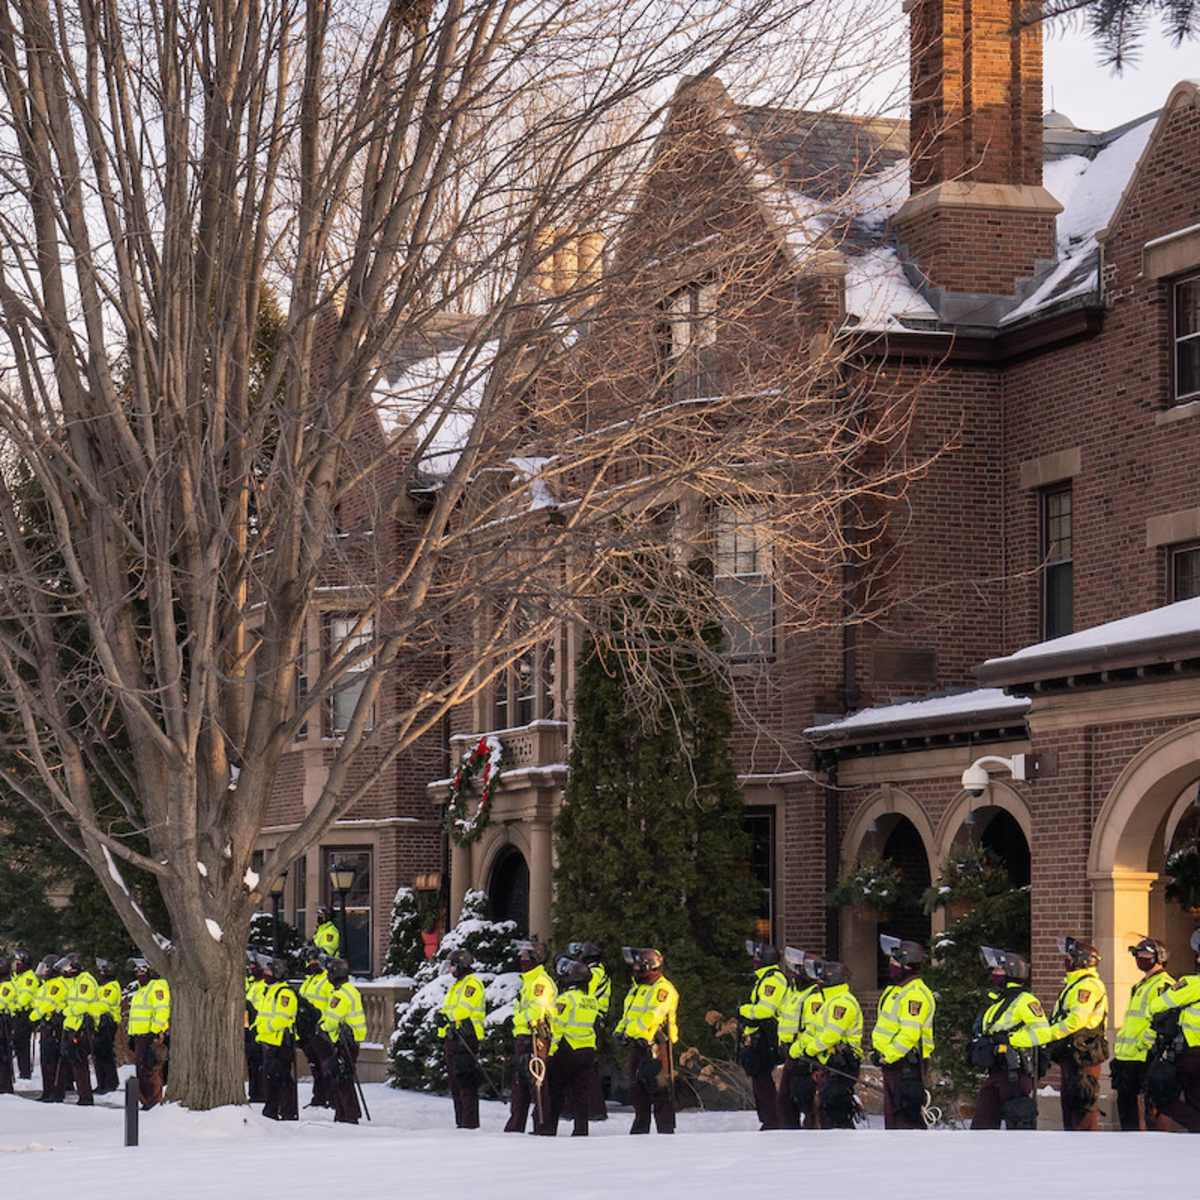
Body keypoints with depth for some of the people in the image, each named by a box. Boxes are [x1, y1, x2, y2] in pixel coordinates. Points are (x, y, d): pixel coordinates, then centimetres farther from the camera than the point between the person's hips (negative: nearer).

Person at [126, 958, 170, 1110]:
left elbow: (162, 1011, -19)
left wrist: (155, 1032, -23)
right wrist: (132, 1035, 27)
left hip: (150, 1035, -10)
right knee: (141, 1069, 11)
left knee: (150, 1070, -12)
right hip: (140, 1035, 10)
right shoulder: (141, 989, 25)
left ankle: (155, 1101, -12)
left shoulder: (157, 987, -9)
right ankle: (145, 1100, 16)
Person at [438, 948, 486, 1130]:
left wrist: (454, 1020, -30)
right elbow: (448, 1007, 22)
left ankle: (470, 1122, -14)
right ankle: (461, 1121, 18)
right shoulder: (457, 985, 25)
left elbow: (466, 1006, -19)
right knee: (455, 1081, 13)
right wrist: (442, 1016, 0)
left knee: (466, 1081, -12)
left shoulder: (472, 982, -6)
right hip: (453, 1036, 10)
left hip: (466, 1036, -10)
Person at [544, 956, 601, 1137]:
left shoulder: (565, 999, -13)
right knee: (581, 1093, 7)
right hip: (588, 1050, 6)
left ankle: (549, 1127, 5)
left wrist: (551, 1051, -12)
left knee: (555, 1093, 4)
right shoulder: (592, 1000, 9)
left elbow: (557, 1027, -15)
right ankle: (581, 1129, 4)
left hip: (566, 1050, -6)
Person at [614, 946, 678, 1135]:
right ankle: (640, 1129, 23)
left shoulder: (663, 989, -11)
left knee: (660, 1091, -9)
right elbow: (627, 1015, 25)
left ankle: (666, 1131, -7)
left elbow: (652, 1016, -22)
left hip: (655, 1046, -10)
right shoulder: (637, 989, 20)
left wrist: (631, 1032, -25)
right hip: (638, 1045, 10)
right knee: (637, 1089, 14)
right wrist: (620, 1030, 6)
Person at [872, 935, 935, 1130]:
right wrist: (877, 1049, 12)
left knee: (908, 1115, -12)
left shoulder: (915, 994, -17)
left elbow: (910, 1034, -24)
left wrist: (886, 1056, -21)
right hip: (892, 1062, 11)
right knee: (892, 1113, 15)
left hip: (907, 1064, -11)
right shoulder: (894, 989, 17)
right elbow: (886, 1026, 26)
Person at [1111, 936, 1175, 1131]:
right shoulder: (1140, 986, 23)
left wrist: (1142, 1044, -20)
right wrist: (1121, 1048, 21)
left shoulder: (1164, 985, -10)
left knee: (1151, 1110, -9)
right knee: (1126, 1101, 13)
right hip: (1128, 1057, 10)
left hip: (1146, 1057, -10)